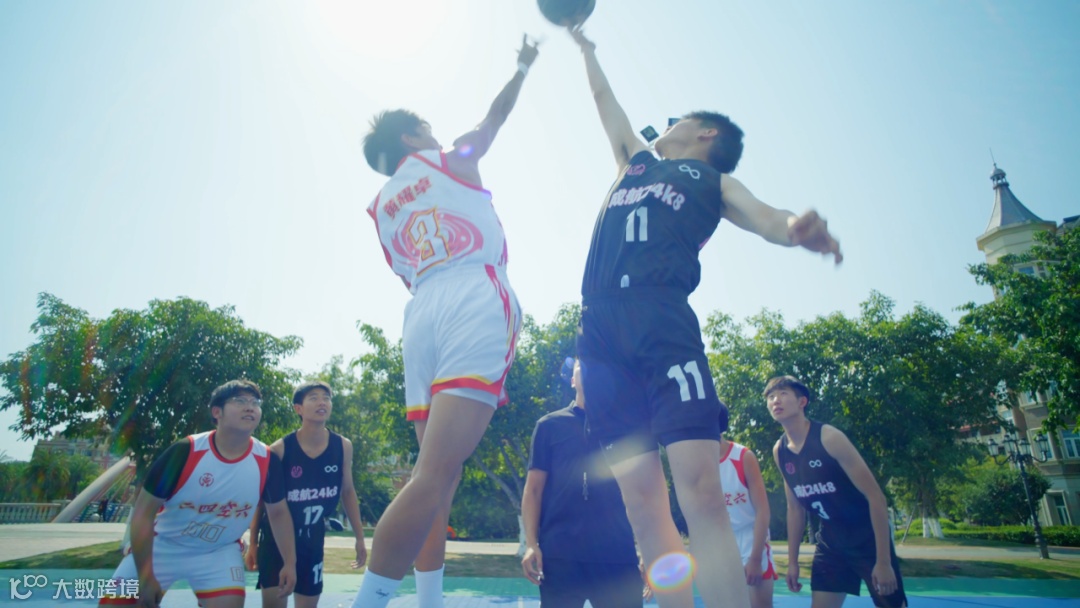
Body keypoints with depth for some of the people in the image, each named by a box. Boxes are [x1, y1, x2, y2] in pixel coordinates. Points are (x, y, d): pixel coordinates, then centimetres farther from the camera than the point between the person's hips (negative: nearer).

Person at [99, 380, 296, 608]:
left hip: (221, 551, 1)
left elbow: (278, 512, -1)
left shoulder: (267, 461, -17)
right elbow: (143, 513, -15)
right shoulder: (185, 452, -23)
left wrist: (290, 562, -6)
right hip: (162, 545, 0)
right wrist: (145, 577, -15)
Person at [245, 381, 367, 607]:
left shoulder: (343, 447, -8)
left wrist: (359, 537, 5)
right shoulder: (279, 449, -15)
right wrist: (252, 543, -2)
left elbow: (347, 492, 4)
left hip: (313, 538, 3)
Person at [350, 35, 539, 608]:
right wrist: (522, 67, 47)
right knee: (433, 476, -16)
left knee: (437, 476, 9)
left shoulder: (380, 207, 27)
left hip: (420, 311, 6)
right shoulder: (450, 160, 18)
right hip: (477, 298, -6)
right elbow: (495, 115, 33)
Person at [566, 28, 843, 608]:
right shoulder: (636, 163, 35)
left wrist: (799, 228, -18)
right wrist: (586, 48, 62)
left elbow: (766, 218, 5)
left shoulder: (714, 180, 24)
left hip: (663, 316, -3)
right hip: (599, 322, 4)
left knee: (700, 489, -17)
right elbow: (605, 101, 49)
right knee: (642, 499, -4)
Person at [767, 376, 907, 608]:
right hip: (830, 543, 5)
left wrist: (883, 561, -21)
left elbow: (875, 496, -20)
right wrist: (793, 560, 8)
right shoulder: (779, 451, -4)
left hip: (868, 539, -5)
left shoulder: (829, 437, -22)